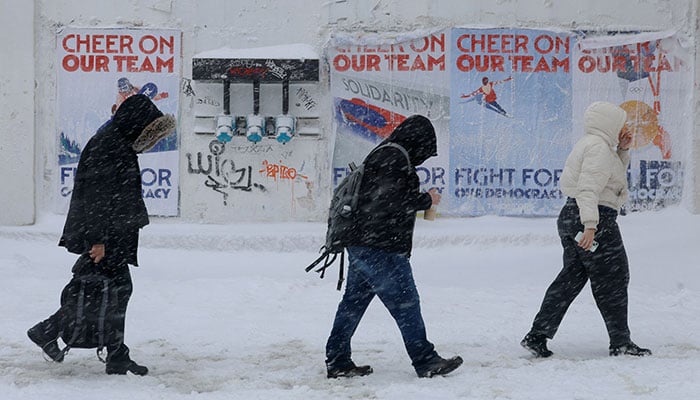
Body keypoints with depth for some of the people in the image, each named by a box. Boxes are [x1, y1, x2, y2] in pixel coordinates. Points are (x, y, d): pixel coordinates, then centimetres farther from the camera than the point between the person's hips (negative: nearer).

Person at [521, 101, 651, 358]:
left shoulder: (591, 144, 18)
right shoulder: (599, 147, -15)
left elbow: (614, 174, 32)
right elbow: (589, 187, -26)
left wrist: (623, 150, 17)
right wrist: (590, 225, -34)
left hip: (571, 219, 10)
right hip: (597, 219, -10)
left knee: (571, 278, 12)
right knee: (612, 280, 1)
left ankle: (537, 336, 8)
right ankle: (621, 342, 9)